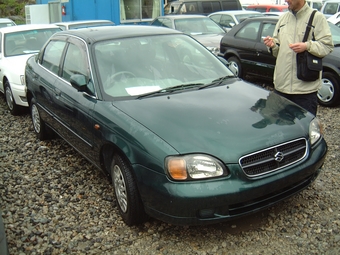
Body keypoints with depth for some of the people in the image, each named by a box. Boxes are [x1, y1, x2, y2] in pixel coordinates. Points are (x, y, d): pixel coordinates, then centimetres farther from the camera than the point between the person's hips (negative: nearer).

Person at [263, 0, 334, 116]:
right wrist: (272, 45, -2)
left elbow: (328, 46, -6)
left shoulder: (317, 17, 1)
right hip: (281, 84, 5)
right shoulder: (283, 18, 17)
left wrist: (307, 46, -21)